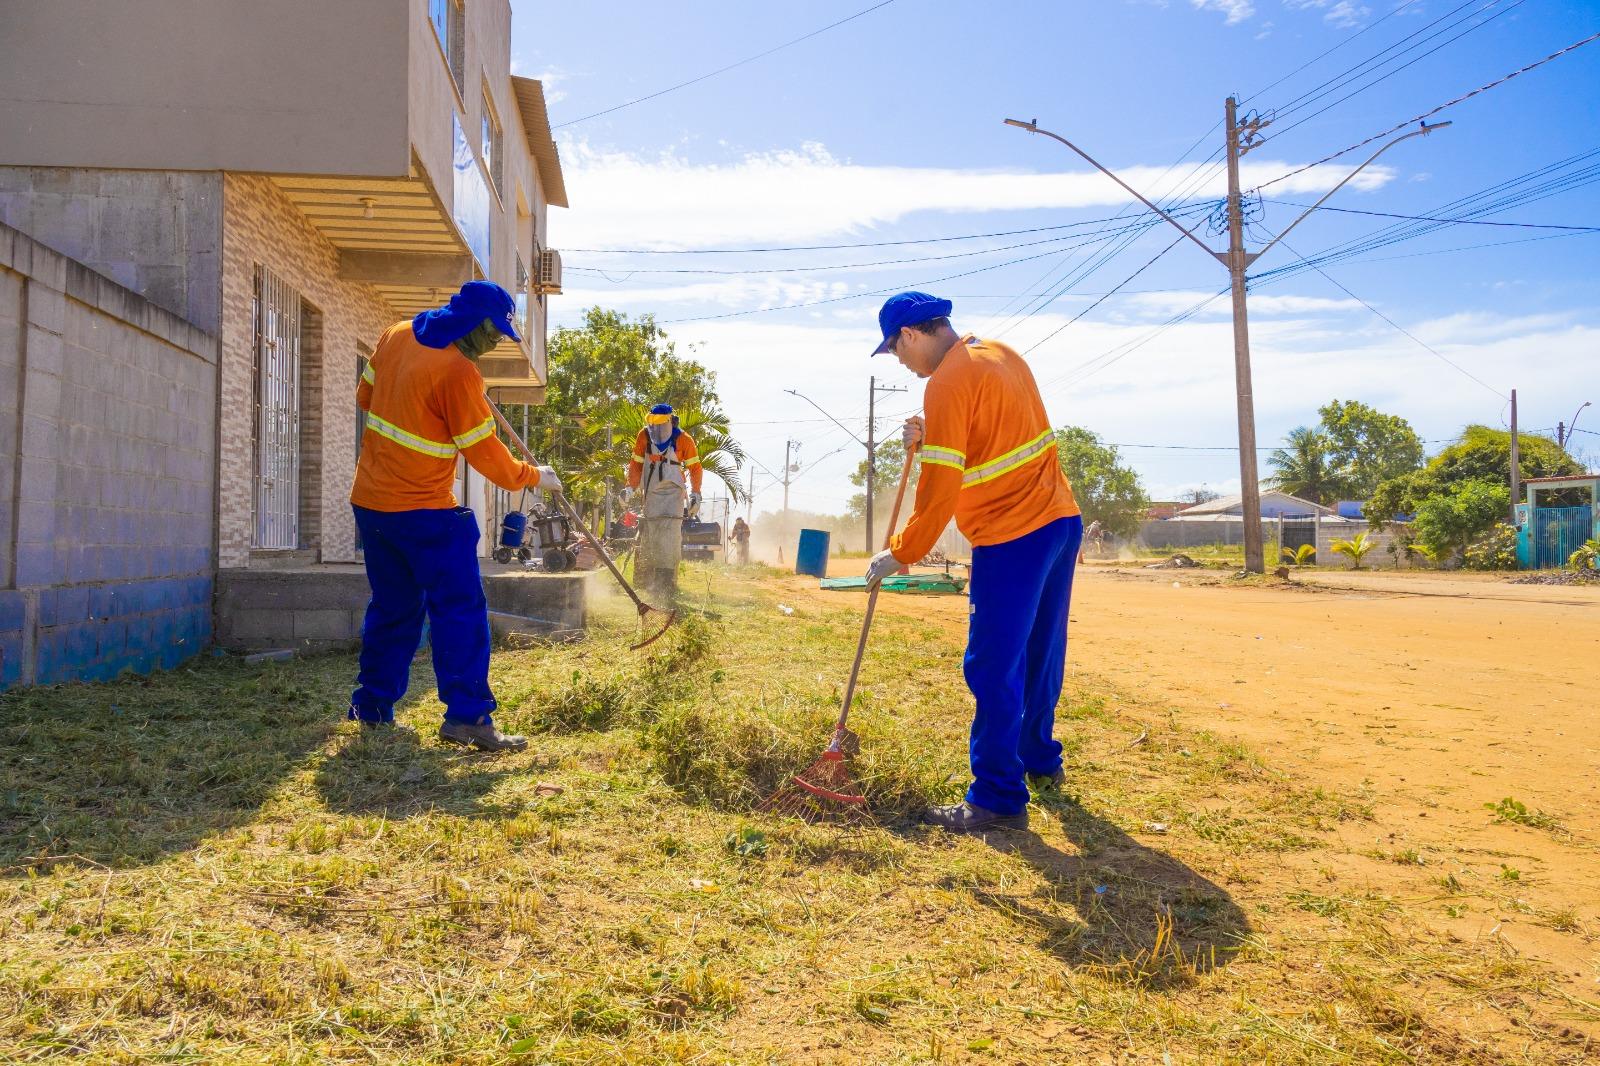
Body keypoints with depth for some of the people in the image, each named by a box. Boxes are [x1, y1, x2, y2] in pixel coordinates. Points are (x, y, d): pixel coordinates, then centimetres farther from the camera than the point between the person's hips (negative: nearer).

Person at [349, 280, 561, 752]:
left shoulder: (396, 336, 6)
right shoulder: (457, 372, -18)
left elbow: (366, 396, 20)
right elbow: (484, 453, -13)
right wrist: (532, 477, 1)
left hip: (370, 501, 8)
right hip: (424, 511, -8)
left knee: (393, 607, 19)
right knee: (461, 610, -4)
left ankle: (372, 705, 26)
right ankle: (467, 715, -8)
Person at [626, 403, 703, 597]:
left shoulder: (683, 440, -6)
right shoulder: (644, 436, 1)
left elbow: (695, 468, 3)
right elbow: (635, 464, 12)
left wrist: (695, 494, -1)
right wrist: (631, 488, 4)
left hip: (672, 492, -3)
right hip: (649, 492, 3)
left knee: (670, 535, -14)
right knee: (647, 536, 2)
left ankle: (667, 580, -14)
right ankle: (645, 581, 8)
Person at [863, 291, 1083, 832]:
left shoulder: (947, 383, -14)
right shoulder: (1001, 353, 13)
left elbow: (940, 489, -17)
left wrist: (900, 554, -9)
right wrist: (931, 437, 11)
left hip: (1012, 537, -10)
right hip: (1061, 520, 10)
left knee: (994, 668, -4)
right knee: (1041, 655, 20)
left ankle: (999, 799, 2)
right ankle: (1041, 762, 35)